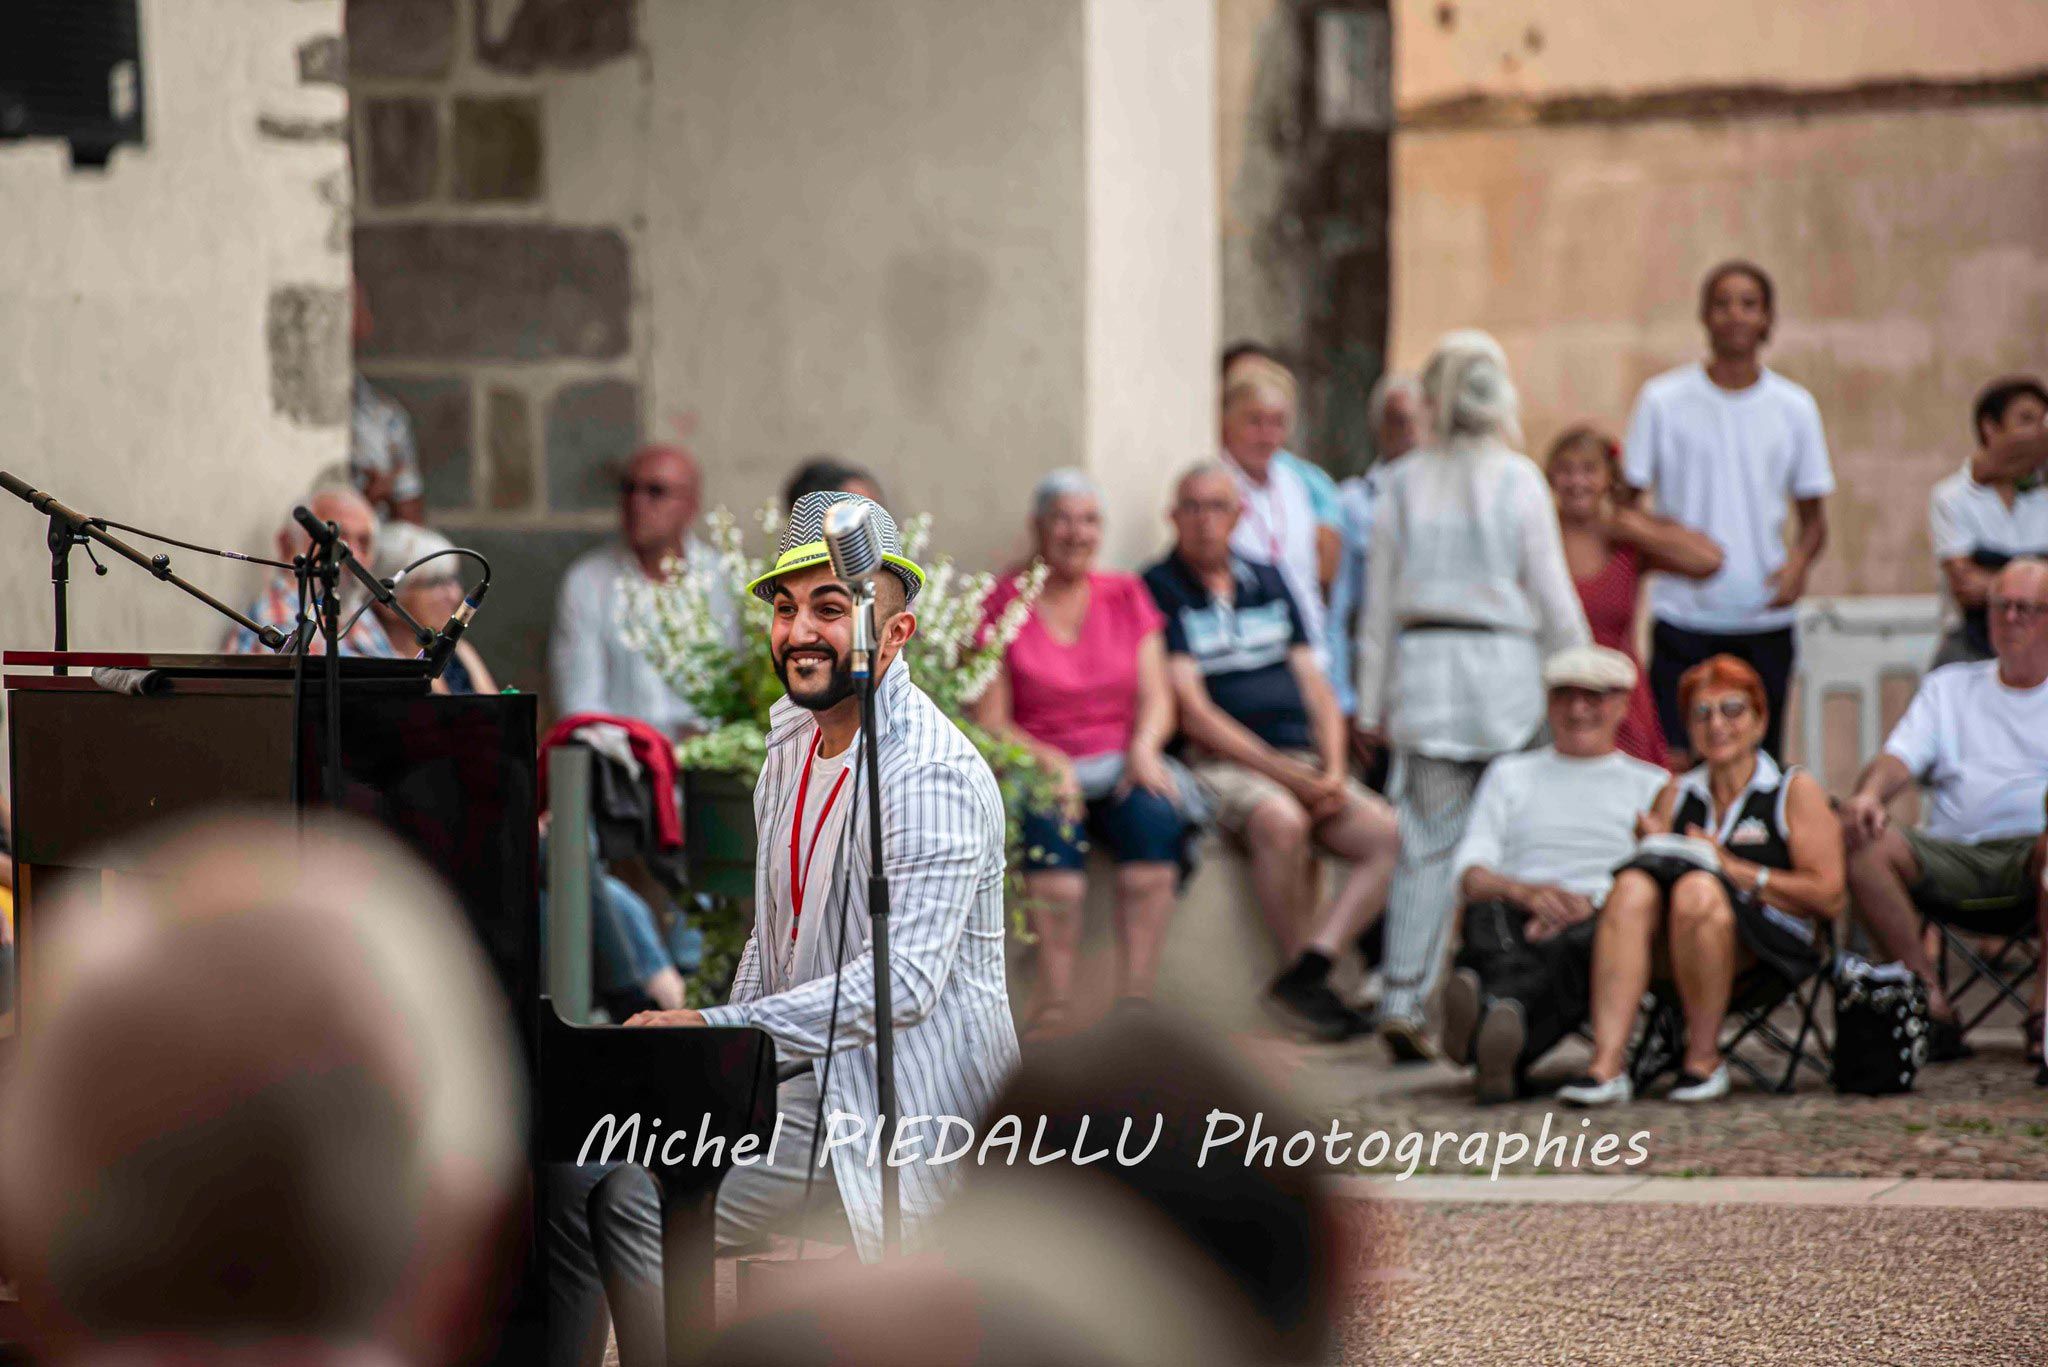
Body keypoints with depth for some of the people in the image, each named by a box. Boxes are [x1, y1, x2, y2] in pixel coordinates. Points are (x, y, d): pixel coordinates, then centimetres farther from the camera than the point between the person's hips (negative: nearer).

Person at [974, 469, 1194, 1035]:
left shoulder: (1127, 596, 15)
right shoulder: (1002, 606, 6)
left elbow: (1157, 699, 9)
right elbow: (989, 722, -1)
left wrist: (1144, 745, -13)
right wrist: (1048, 761, -18)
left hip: (1120, 764, 2)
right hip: (1036, 770, -2)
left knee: (1154, 811, -32)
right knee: (1050, 821, -37)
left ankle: (1136, 1001, -36)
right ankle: (1055, 1005, -40)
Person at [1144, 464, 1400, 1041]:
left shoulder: (1268, 582, 19)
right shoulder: (1161, 592, 1)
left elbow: (1315, 687, 17)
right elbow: (1194, 713, -8)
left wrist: (1333, 771, -2)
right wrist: (1286, 774, -14)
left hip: (1302, 761, 6)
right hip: (1219, 764, -6)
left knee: (1390, 835, -19)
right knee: (1281, 821, -37)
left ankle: (1309, 967, -26)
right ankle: (1303, 979, -21)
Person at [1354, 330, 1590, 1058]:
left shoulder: (1402, 484, 5)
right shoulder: (1519, 480, -2)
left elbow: (1380, 602, 8)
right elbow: (1553, 597, 0)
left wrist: (1372, 701, 15)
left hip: (1424, 669, 2)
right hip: (1506, 666, -2)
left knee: (1428, 841, 2)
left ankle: (1403, 999, -7)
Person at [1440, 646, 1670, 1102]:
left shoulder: (1651, 785, 25)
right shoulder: (1511, 774, 29)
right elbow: (1469, 874, 13)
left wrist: (1588, 903, -13)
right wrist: (1527, 892, -10)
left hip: (1600, 924, -2)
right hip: (1513, 921, 2)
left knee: (1573, 947, -41)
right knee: (1490, 915, -38)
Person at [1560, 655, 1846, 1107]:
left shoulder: (1794, 790, 9)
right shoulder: (1676, 794, 24)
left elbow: (1830, 897, -2)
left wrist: (1735, 869, -6)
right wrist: (1656, 846, -4)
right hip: (1675, 954, 4)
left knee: (1697, 889, -34)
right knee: (1633, 886, -27)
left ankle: (1703, 1060, -23)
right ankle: (1607, 1063, -40)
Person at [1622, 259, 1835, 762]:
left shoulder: (1794, 407, 7)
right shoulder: (1663, 400, 2)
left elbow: (1814, 517, 11)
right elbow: (1626, 501, 4)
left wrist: (1798, 563, -10)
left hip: (1764, 618, 2)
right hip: (1683, 613, -2)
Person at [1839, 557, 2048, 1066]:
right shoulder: (1949, 686, 26)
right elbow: (1901, 757, 10)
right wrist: (1870, 792, -14)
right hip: (1951, 853, 3)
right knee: (1863, 843, -27)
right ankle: (1934, 1007, -22)